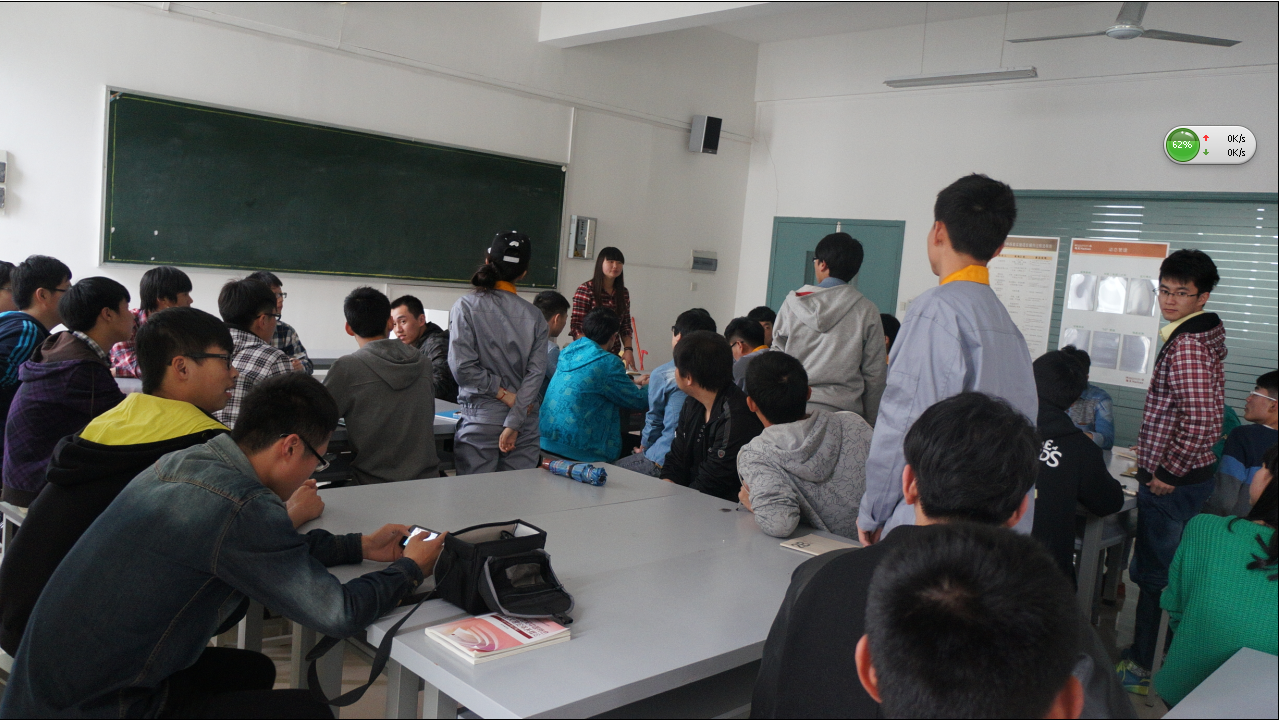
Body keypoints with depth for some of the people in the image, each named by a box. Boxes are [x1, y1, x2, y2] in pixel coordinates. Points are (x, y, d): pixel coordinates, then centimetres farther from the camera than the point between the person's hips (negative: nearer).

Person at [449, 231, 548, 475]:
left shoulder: (467, 306, -6)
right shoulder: (534, 315, 1)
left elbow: (462, 366, -14)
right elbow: (536, 372, -6)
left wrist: (504, 395, -7)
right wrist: (514, 424, -9)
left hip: (481, 418, -2)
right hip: (525, 420, 3)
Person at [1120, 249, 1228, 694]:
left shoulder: (1185, 346, -21)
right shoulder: (1206, 336, 11)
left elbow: (1200, 419, -30)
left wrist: (1168, 473, -20)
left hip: (1170, 484, -10)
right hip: (1194, 472, 10)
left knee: (1154, 574, 1)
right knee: (1168, 570, 18)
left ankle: (1143, 670, 14)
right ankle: (1144, 654, 32)